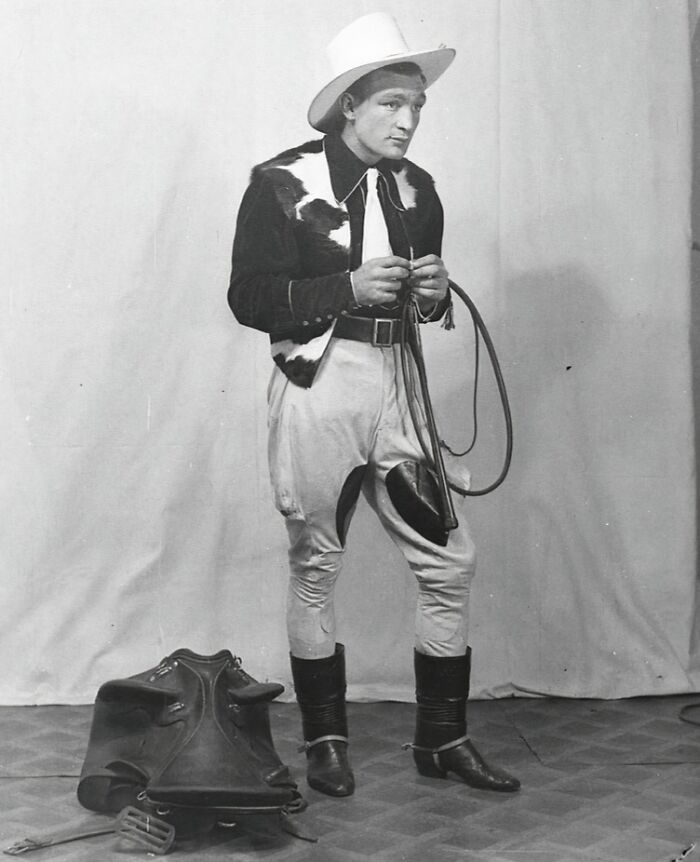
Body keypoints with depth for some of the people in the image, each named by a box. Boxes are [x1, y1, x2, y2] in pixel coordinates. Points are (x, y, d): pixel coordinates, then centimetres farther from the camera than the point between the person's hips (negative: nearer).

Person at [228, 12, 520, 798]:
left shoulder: (415, 188, 9)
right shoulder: (282, 183, -6)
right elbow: (249, 297, -9)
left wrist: (435, 292, -4)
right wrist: (349, 287, -18)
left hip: (397, 382, 5)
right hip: (318, 382, -5)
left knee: (450, 560, 3)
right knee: (314, 565, 6)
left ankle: (442, 738, 16)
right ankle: (324, 741, 21)